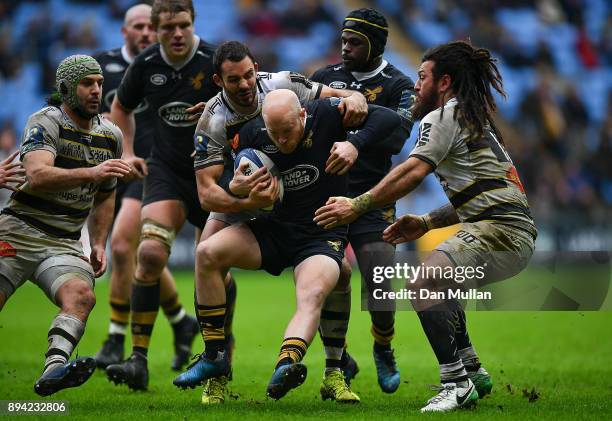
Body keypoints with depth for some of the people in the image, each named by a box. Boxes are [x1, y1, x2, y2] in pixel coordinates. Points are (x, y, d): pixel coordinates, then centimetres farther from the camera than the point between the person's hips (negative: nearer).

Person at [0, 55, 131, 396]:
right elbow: (38, 176, -25)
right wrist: (90, 173, -37)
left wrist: (99, 245, 15)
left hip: (65, 245, 4)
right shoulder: (46, 122, -6)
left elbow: (105, 196, 28)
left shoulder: (111, 136, 14)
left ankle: (53, 369, -45)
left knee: (82, 295, -26)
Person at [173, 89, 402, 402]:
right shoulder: (252, 135, -6)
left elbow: (388, 118, -13)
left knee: (312, 296, -33)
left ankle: (286, 364, -59)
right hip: (275, 229, 4)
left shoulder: (326, 114, -12)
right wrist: (252, 201, -23)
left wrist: (354, 143, -30)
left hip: (323, 236, -4)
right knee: (208, 253, -17)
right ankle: (214, 357, -11)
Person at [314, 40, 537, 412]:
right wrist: (426, 223, 20)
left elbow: (413, 173, -16)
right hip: (516, 231, 11)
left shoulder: (444, 116, -4)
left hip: (501, 231, -11)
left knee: (424, 284, -22)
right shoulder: (475, 120, 27)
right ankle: (473, 372, 29)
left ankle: (457, 384, -25)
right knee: (438, 283, 28)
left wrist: (356, 207, -16)